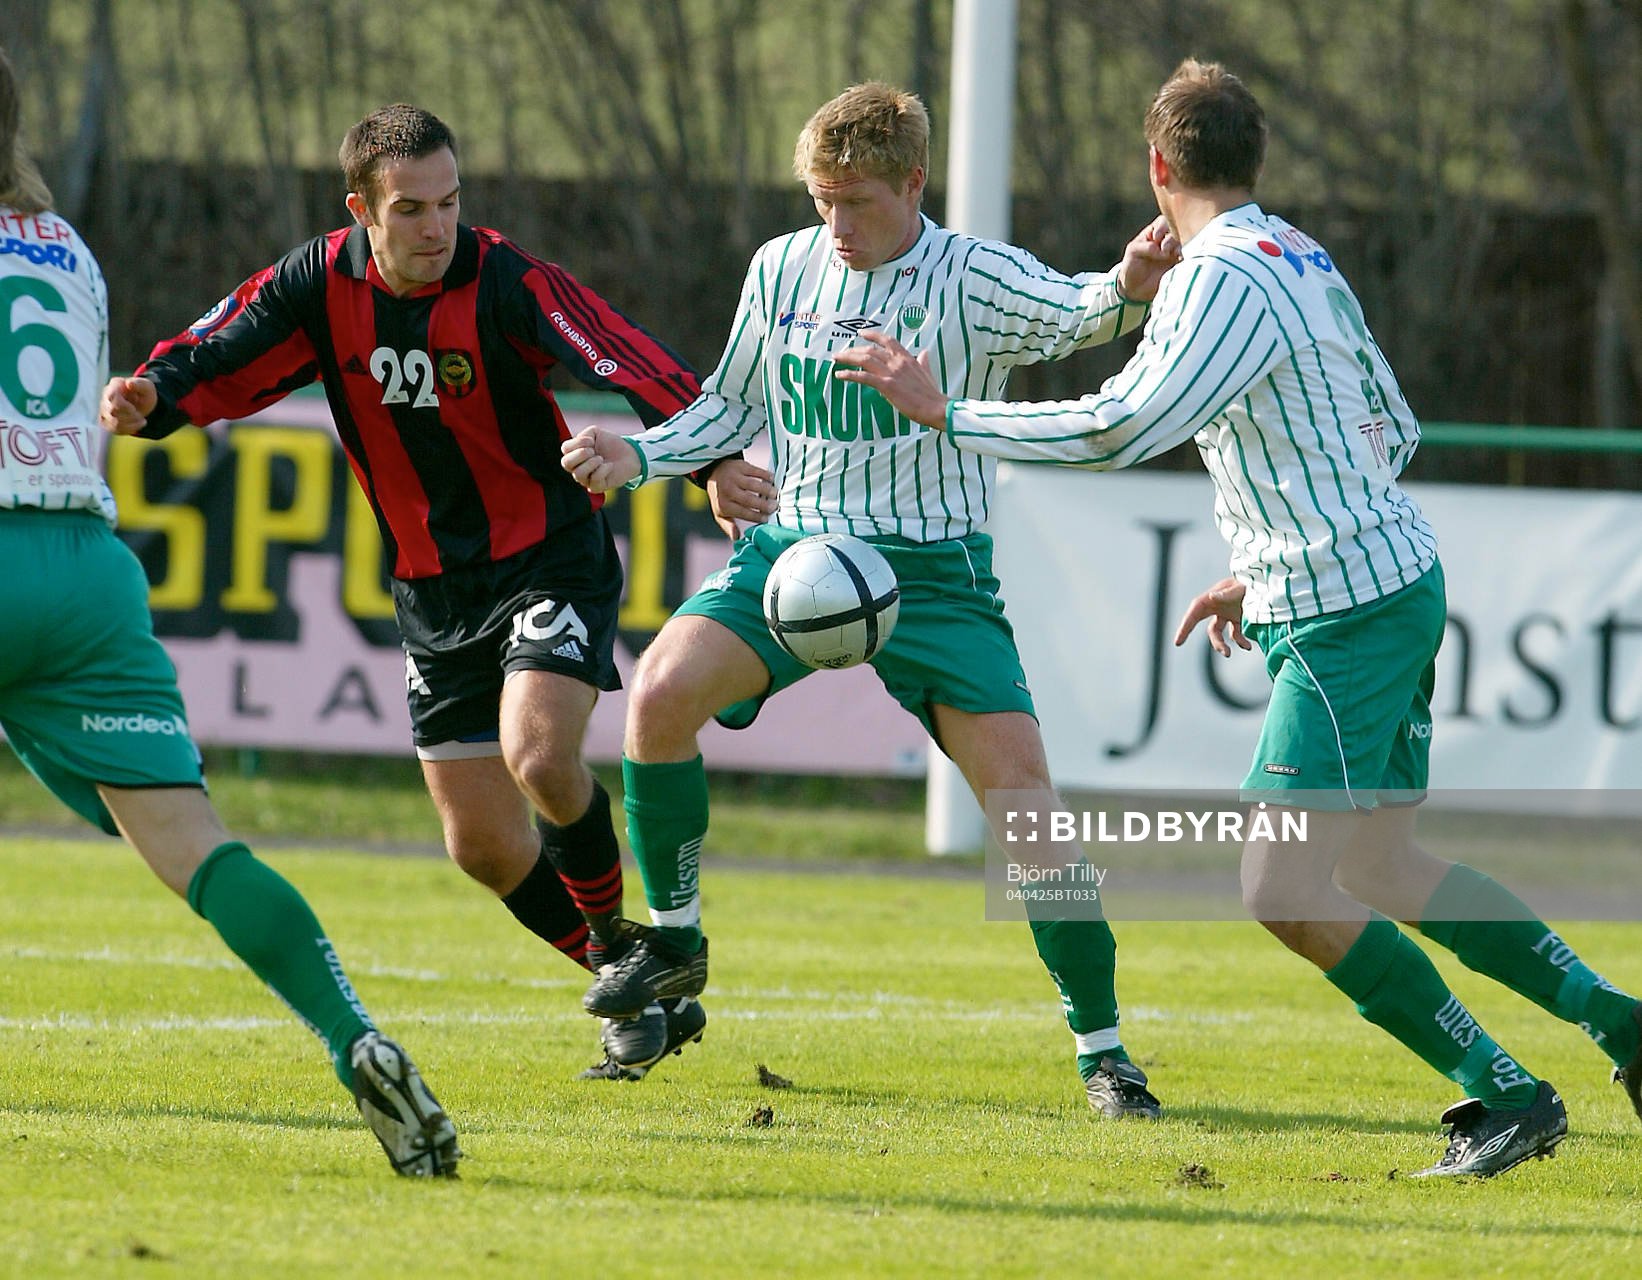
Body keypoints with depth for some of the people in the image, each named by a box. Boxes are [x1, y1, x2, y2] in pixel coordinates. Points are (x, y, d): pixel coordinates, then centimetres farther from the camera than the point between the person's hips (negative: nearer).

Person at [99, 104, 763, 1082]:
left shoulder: (507, 283, -21)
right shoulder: (321, 284, -6)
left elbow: (638, 371, -31)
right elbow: (218, 361, -5)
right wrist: (151, 397, -28)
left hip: (549, 559, -5)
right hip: (434, 590, 5)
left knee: (539, 756, -28)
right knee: (482, 843, 4)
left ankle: (612, 931, 0)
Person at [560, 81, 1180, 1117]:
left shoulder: (975, 280, -7)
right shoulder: (782, 271, 5)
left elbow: (1069, 312, -27)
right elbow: (731, 412, 17)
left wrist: (1125, 289, -49)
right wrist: (641, 456, 0)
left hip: (935, 570, -3)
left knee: (1023, 792, -13)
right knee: (662, 691, -21)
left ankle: (1102, 1049, 0)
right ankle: (675, 942, 1)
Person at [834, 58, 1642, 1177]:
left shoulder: (1225, 279, -15)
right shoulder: (1306, 263, 14)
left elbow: (1118, 430, -24)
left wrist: (944, 412, -16)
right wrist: (1266, 575, 26)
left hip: (1346, 616, -10)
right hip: (1394, 580, 10)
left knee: (1285, 893, -10)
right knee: (1378, 869, 16)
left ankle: (1506, 1093, -8)